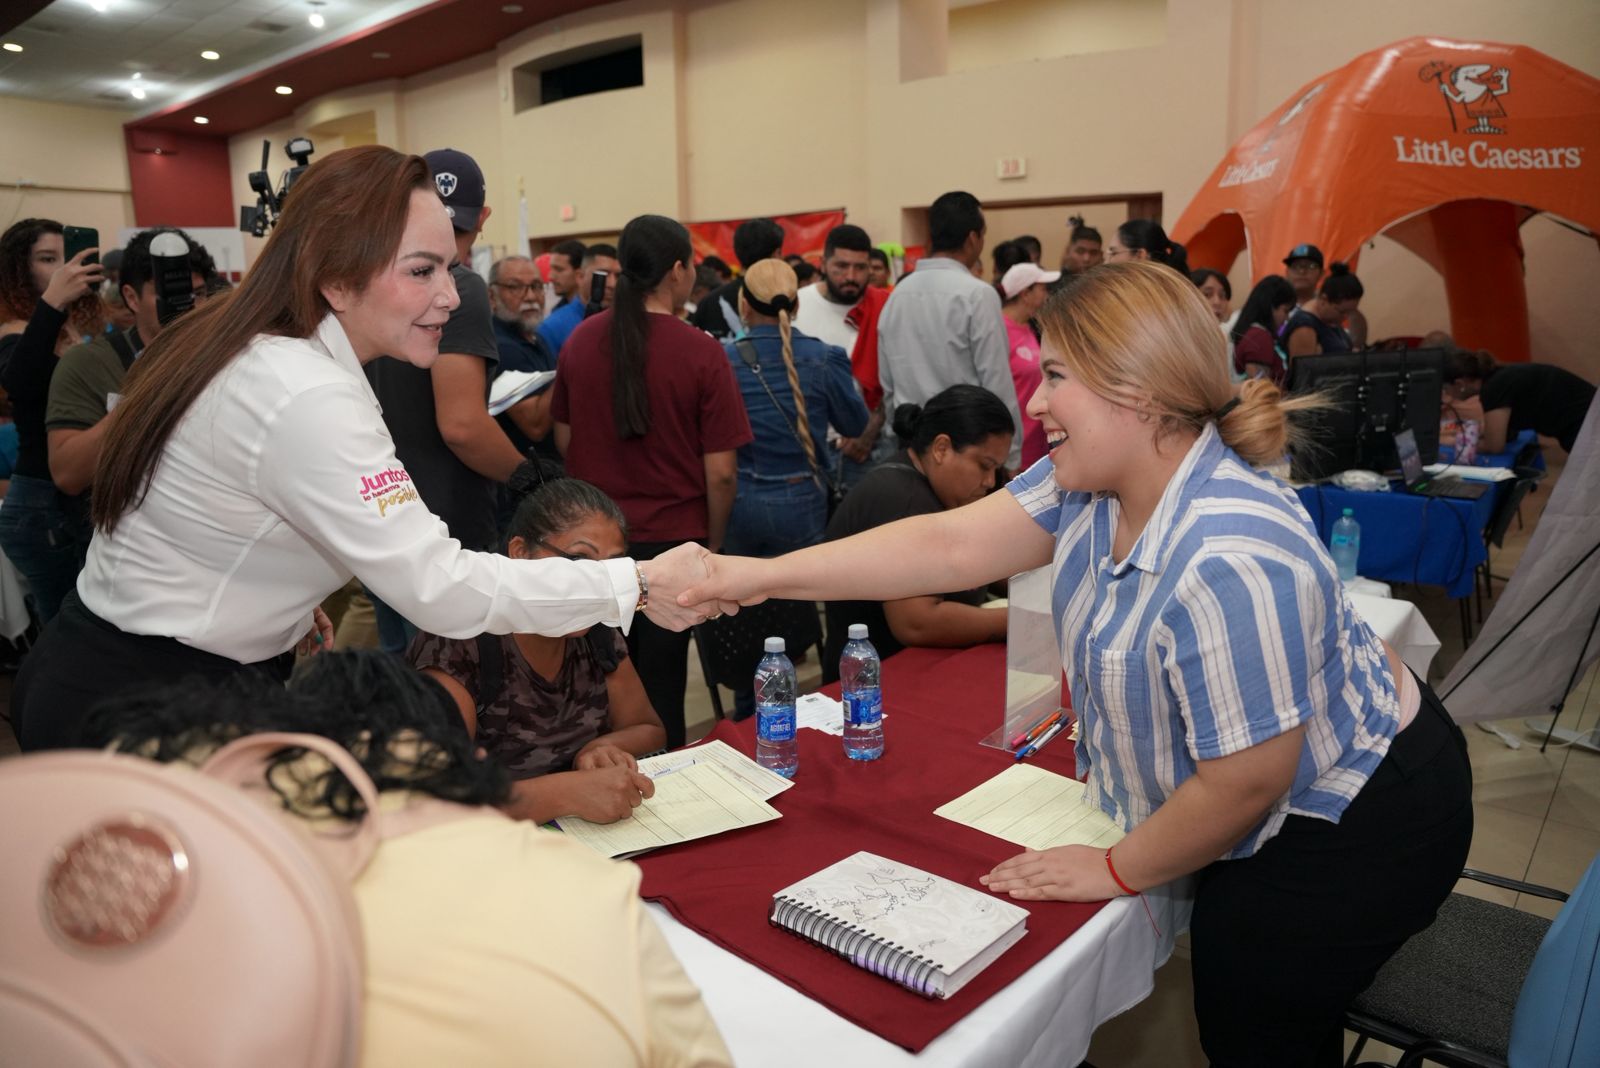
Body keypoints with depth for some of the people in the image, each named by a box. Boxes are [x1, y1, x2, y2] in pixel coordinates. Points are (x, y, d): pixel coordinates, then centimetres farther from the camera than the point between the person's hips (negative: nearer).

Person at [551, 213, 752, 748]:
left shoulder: (580, 340, -3)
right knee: (661, 679, 10)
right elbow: (720, 472, -14)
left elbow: (564, 440, 7)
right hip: (673, 538, -4)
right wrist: (714, 543, 2)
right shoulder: (701, 353, -16)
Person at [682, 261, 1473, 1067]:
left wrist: (1117, 871, -13)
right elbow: (951, 546, -10)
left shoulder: (1229, 564, -37)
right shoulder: (1091, 481, -10)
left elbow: (1246, 782, -29)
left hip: (1347, 826, -7)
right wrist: (764, 575, -13)